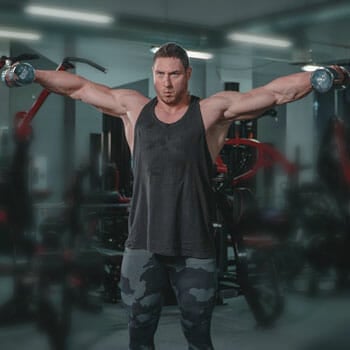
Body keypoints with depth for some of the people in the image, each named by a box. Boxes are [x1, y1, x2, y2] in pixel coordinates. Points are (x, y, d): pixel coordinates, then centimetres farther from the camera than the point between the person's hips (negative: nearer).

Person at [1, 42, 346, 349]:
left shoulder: (214, 110, -3)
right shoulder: (133, 107, 6)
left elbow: (276, 91, -7)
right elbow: (78, 87, 14)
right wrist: (33, 74, 13)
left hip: (195, 248, -2)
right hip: (142, 245, 2)